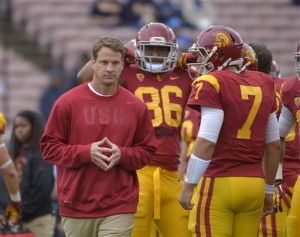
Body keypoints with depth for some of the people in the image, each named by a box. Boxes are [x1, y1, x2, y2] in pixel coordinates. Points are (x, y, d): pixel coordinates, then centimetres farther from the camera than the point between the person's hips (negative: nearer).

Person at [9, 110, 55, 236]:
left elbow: (42, 189, -15)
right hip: (20, 219, 7)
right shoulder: (17, 154, 16)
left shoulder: (41, 154, -6)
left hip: (39, 218, -7)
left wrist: (23, 212, -14)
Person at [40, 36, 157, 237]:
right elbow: (49, 147, 0)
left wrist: (122, 155, -11)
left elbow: (147, 151, 10)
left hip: (119, 208, 0)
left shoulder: (136, 106, 6)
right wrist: (86, 152, -14)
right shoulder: (68, 102, -1)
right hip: (77, 204, 0)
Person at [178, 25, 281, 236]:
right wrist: (269, 189, 25)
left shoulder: (212, 84, -8)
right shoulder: (263, 84, 12)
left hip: (219, 183, -6)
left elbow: (207, 141, -17)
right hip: (254, 183, 6)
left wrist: (188, 186, -13)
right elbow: (274, 145, 16)